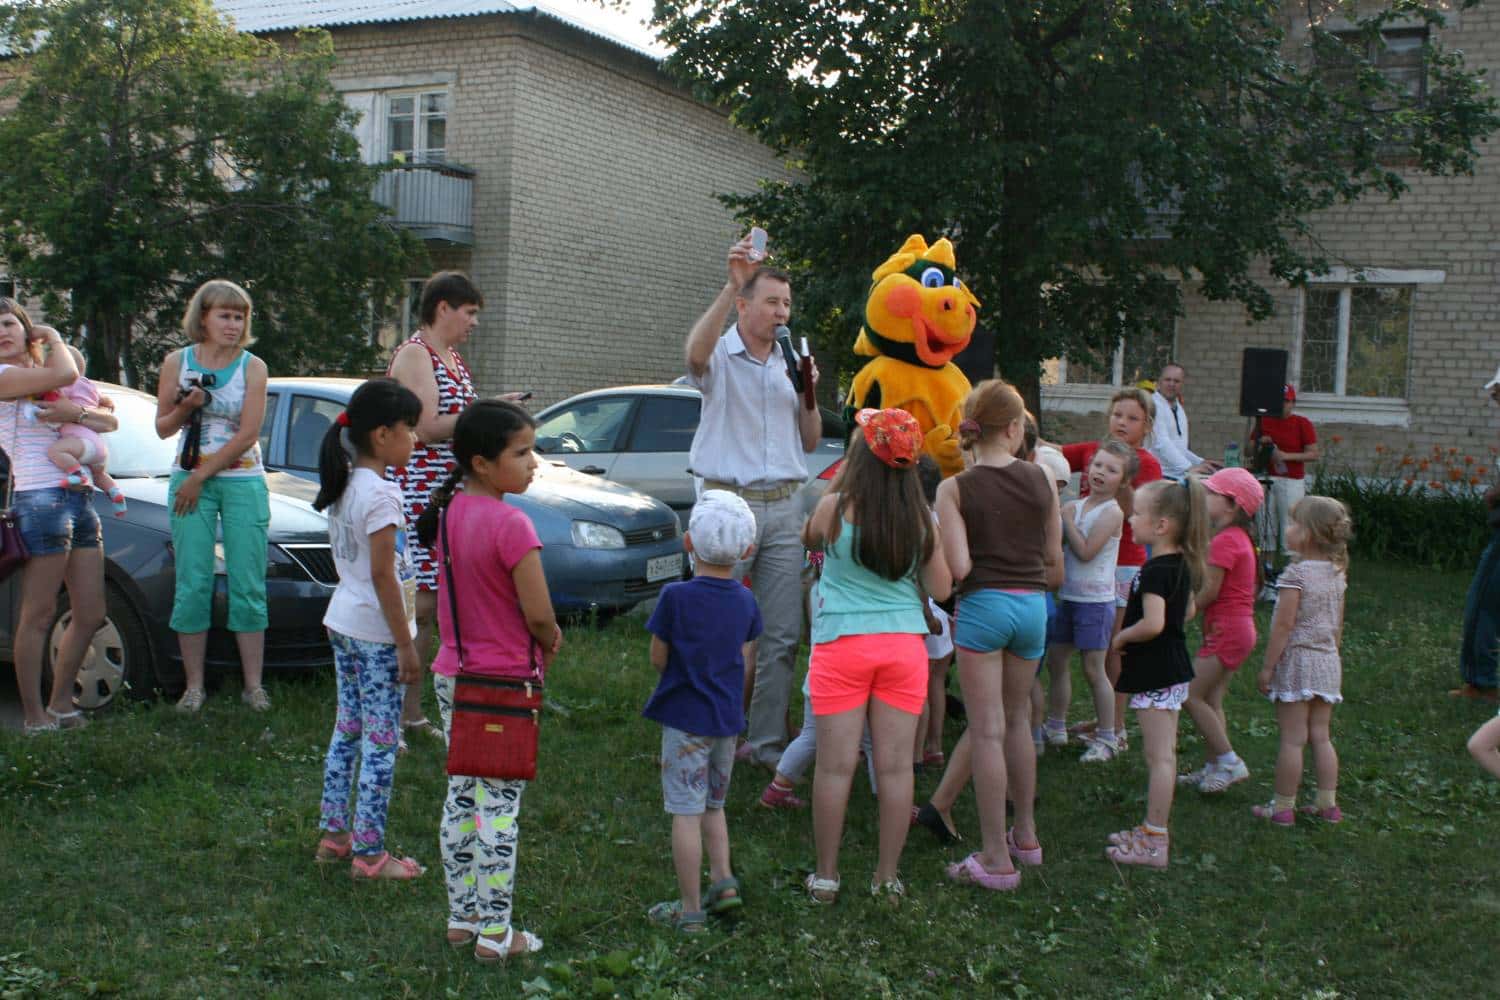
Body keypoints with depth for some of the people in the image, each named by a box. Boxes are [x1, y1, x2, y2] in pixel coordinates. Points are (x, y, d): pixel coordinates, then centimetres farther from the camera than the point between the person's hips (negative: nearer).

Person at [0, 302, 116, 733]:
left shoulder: (43, 380, 21)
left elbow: (109, 421, 14)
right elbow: (65, 375, -20)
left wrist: (77, 413, -9)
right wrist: (53, 338, 1)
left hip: (79, 499, 8)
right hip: (40, 499, -8)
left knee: (90, 615, 9)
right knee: (39, 615, -5)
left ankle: (60, 702, 20)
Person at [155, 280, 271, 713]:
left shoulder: (253, 367, 0)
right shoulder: (177, 362, 6)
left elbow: (248, 434, -7)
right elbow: (162, 428, 9)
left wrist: (201, 476, -9)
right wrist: (185, 407, -12)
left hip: (243, 482, -1)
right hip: (189, 481, 1)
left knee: (248, 585, -2)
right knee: (193, 586, 0)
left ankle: (253, 685, 3)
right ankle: (194, 686, 6)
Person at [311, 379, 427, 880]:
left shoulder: (344, 487, 9)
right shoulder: (380, 494, -18)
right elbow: (382, 576, -20)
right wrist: (406, 645, -16)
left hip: (342, 624, 9)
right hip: (376, 631, -9)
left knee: (347, 731, 17)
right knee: (380, 743, -2)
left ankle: (334, 834, 25)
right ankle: (369, 853, 3)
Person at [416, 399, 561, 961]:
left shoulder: (447, 511, 3)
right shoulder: (511, 525, -21)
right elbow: (539, 615, -21)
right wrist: (550, 643, 2)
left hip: (453, 676, 8)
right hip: (503, 683, -8)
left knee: (461, 796, 16)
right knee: (500, 808, 1)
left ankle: (462, 917, 27)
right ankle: (495, 935, 8)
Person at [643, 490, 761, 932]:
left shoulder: (676, 597, -15)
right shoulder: (745, 601, -1)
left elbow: (659, 659, -8)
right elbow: (743, 659, 8)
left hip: (685, 718, -5)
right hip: (728, 717, 5)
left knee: (686, 812, 1)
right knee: (713, 805, 23)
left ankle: (690, 909, 6)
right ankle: (723, 879, 15)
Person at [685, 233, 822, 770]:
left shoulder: (790, 364, 16)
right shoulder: (721, 356, -1)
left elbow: (810, 443, 19)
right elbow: (696, 352, -28)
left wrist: (809, 393, 1)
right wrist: (732, 285, -36)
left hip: (784, 506, 5)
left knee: (782, 634, 4)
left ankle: (766, 742, 11)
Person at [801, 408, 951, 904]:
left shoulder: (835, 506, -9)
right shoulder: (920, 516, -1)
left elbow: (808, 538, 14)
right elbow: (940, 589, 5)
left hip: (842, 644, -2)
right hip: (904, 644, 2)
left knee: (835, 764, 4)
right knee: (895, 765, 7)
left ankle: (826, 875, 13)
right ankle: (887, 877, 15)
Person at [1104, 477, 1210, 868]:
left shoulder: (1155, 571, -21)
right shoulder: (1182, 565, 8)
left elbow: (1152, 624, -31)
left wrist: (1121, 637, -14)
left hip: (1155, 674, -10)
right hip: (1173, 667, 10)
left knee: (1159, 757, -5)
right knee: (1163, 754, 16)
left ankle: (1154, 844, 0)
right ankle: (1152, 830, 26)